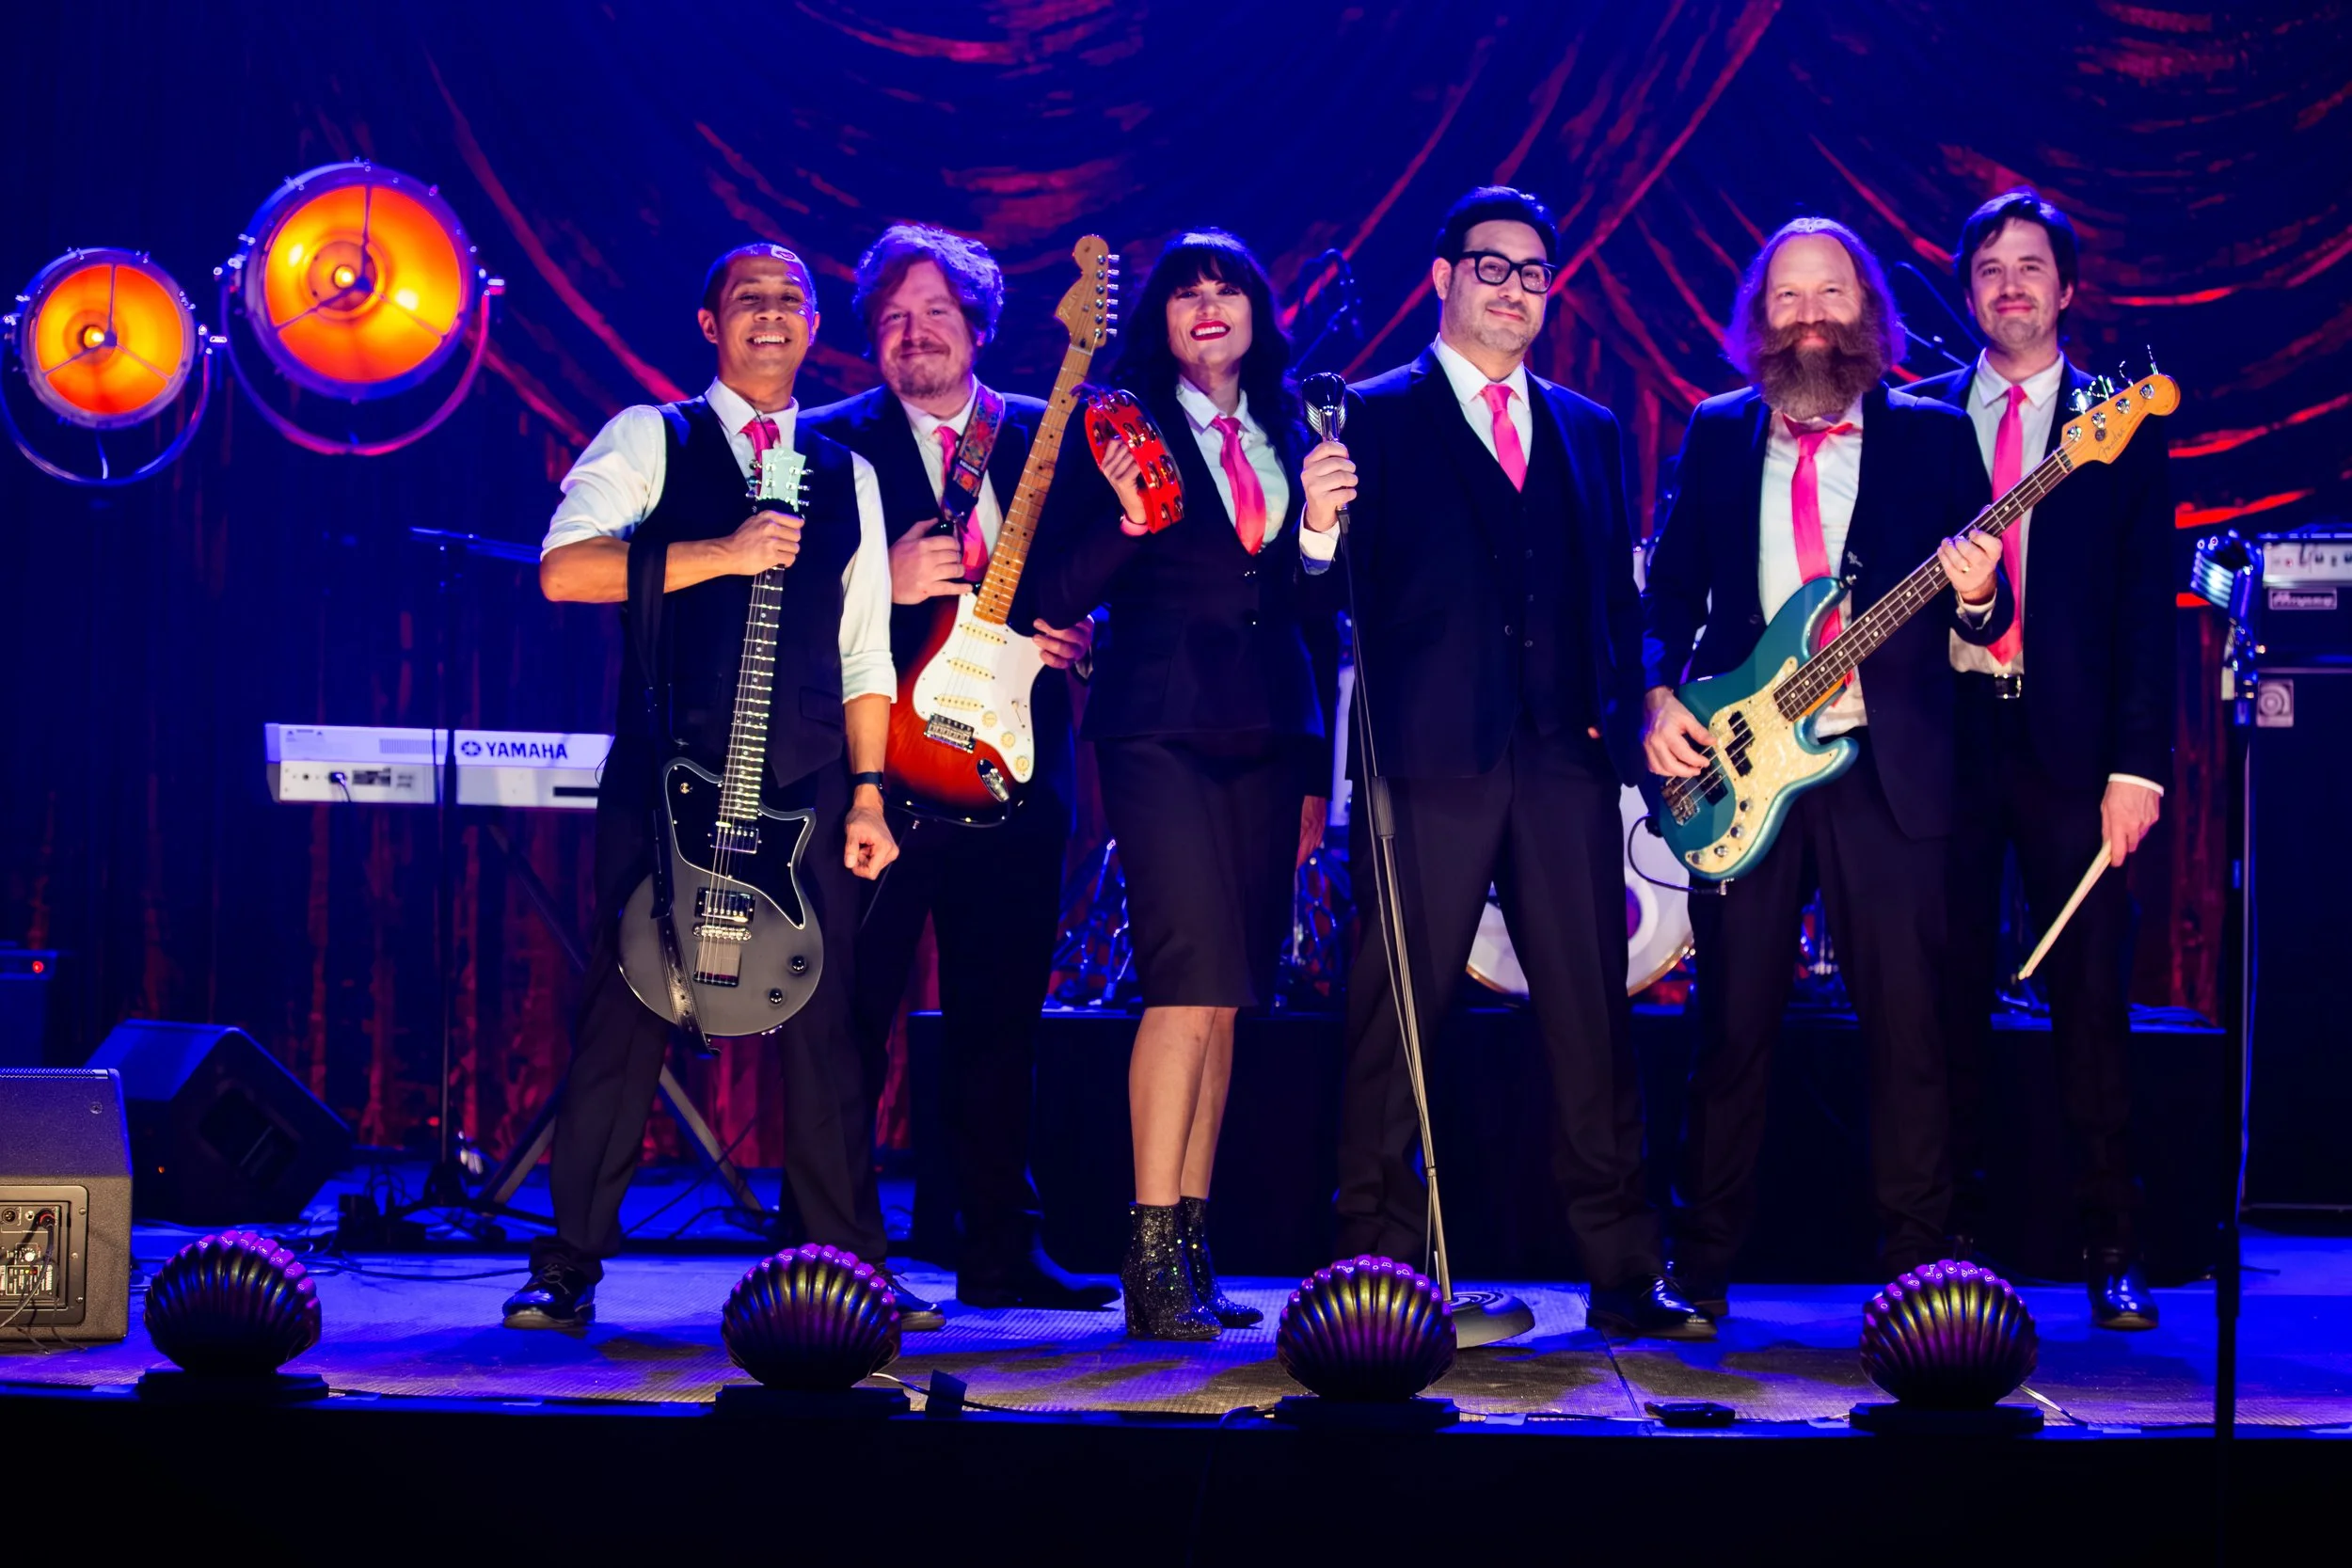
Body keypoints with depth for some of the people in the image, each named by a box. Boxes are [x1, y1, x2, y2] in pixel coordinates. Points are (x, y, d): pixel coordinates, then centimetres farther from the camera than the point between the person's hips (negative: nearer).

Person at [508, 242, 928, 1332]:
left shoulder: (844, 476, 17)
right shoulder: (651, 441, 5)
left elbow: (865, 649, 15)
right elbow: (563, 569, -9)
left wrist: (867, 789, 6)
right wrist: (723, 554, -15)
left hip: (806, 784, 3)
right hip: (668, 773, -3)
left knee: (824, 1024, 0)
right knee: (625, 1014, -3)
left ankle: (853, 1264, 5)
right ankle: (569, 1263, 4)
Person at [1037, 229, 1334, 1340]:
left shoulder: (1292, 437, 16)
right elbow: (1061, 597, -4)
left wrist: (1318, 769, 15)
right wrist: (1127, 517, -22)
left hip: (1268, 738, 5)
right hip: (1162, 730, -5)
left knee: (1224, 995, 4)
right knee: (1192, 982, -16)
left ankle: (1189, 1252, 8)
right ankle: (1152, 1258, -15)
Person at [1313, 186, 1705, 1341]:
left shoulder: (1590, 431, 20)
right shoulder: (1373, 419, 6)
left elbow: (1618, 597, 18)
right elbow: (1347, 592, 0)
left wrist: (1626, 726, 5)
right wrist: (1321, 531, -21)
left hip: (1565, 762, 3)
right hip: (1431, 757, -3)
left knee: (1593, 1013, 1)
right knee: (1395, 1012, -3)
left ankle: (1624, 1274, 5)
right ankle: (1375, 1265, 3)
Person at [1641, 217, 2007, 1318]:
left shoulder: (1932, 435, 7)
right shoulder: (1716, 434, 12)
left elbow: (1988, 614, 6)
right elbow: (1670, 593, 12)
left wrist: (1973, 597, -17)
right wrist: (1657, 697, -4)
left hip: (1889, 765, -1)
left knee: (1906, 1023, -2)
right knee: (1733, 1025, 3)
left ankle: (1912, 1264, 6)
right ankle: (1702, 1265, 11)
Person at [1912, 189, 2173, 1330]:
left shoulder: (2122, 427, 7)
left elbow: (2147, 607, 2)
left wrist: (2139, 764, -6)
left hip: (2071, 744, -1)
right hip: (1947, 736, 1)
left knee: (2092, 1000, -2)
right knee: (1950, 1000, 3)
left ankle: (2110, 1249, 3)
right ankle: (1955, 1239, 10)